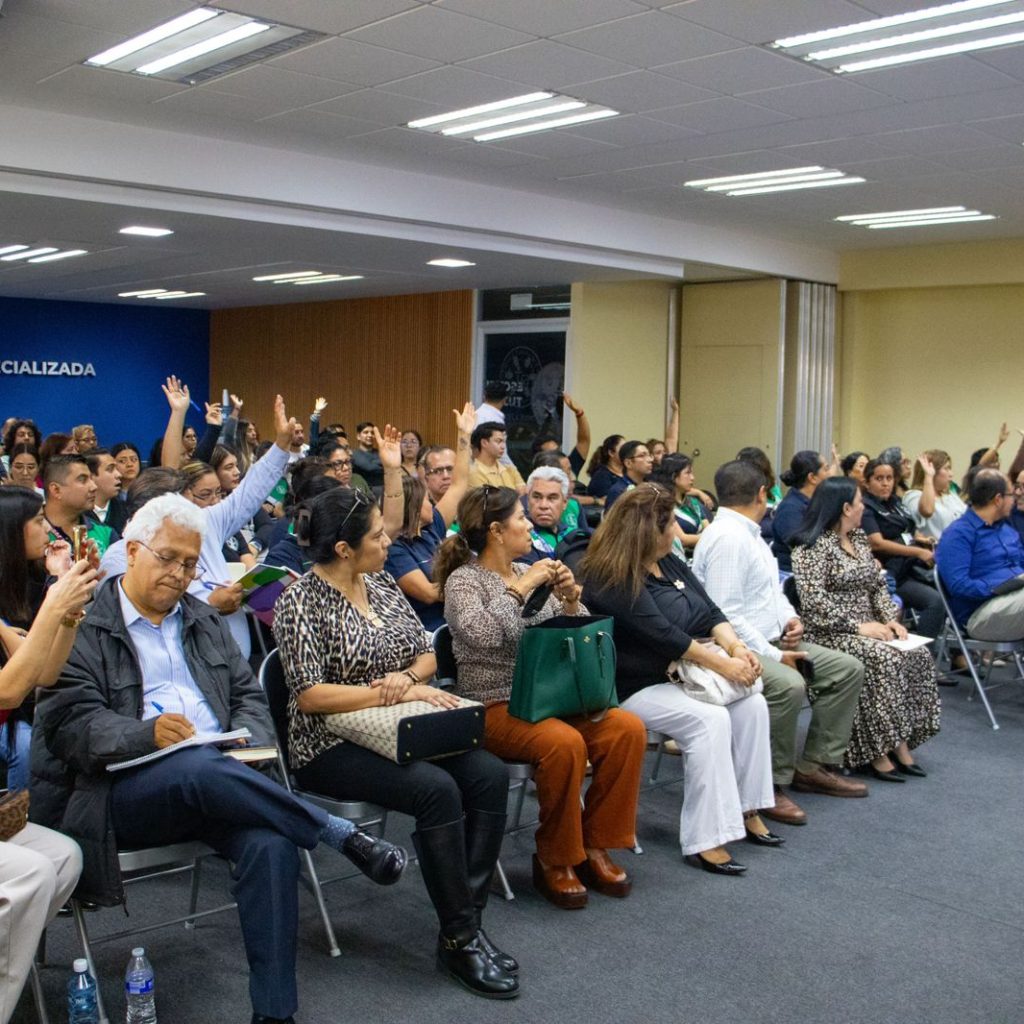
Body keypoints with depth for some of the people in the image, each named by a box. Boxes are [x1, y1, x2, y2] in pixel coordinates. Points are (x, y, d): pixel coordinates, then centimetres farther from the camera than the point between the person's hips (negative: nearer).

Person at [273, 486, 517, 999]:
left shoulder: (382, 585, 10)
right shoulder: (301, 601, -10)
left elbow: (427, 654, 13)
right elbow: (310, 695, -17)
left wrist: (406, 677, -11)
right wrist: (397, 693, -19)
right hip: (331, 746, -7)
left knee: (489, 774, -18)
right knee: (436, 789, -30)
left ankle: (468, 917, -12)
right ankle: (458, 938, -16)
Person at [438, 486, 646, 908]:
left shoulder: (529, 572, 13)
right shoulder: (464, 580, -5)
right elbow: (482, 635, -26)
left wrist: (571, 599, -5)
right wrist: (521, 588, -20)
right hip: (496, 706, -6)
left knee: (628, 729, -17)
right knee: (564, 743, -33)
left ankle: (595, 846, -3)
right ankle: (553, 862, -11)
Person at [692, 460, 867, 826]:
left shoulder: (748, 533, 14)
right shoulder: (727, 538, -18)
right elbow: (724, 614, -24)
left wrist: (790, 617, 4)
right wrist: (772, 656, -22)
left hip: (770, 641, 11)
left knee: (848, 669, 6)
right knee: (789, 685, -36)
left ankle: (814, 765, 11)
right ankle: (769, 783, -18)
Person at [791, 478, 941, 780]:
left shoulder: (858, 539, 15)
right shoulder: (812, 546, -12)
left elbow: (878, 585, 17)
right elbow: (814, 600, -20)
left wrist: (890, 619, 0)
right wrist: (858, 626, -22)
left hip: (866, 627, 8)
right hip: (829, 632, -8)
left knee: (918, 654, -14)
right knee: (883, 658, -31)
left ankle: (899, 743, -13)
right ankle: (876, 752, -23)